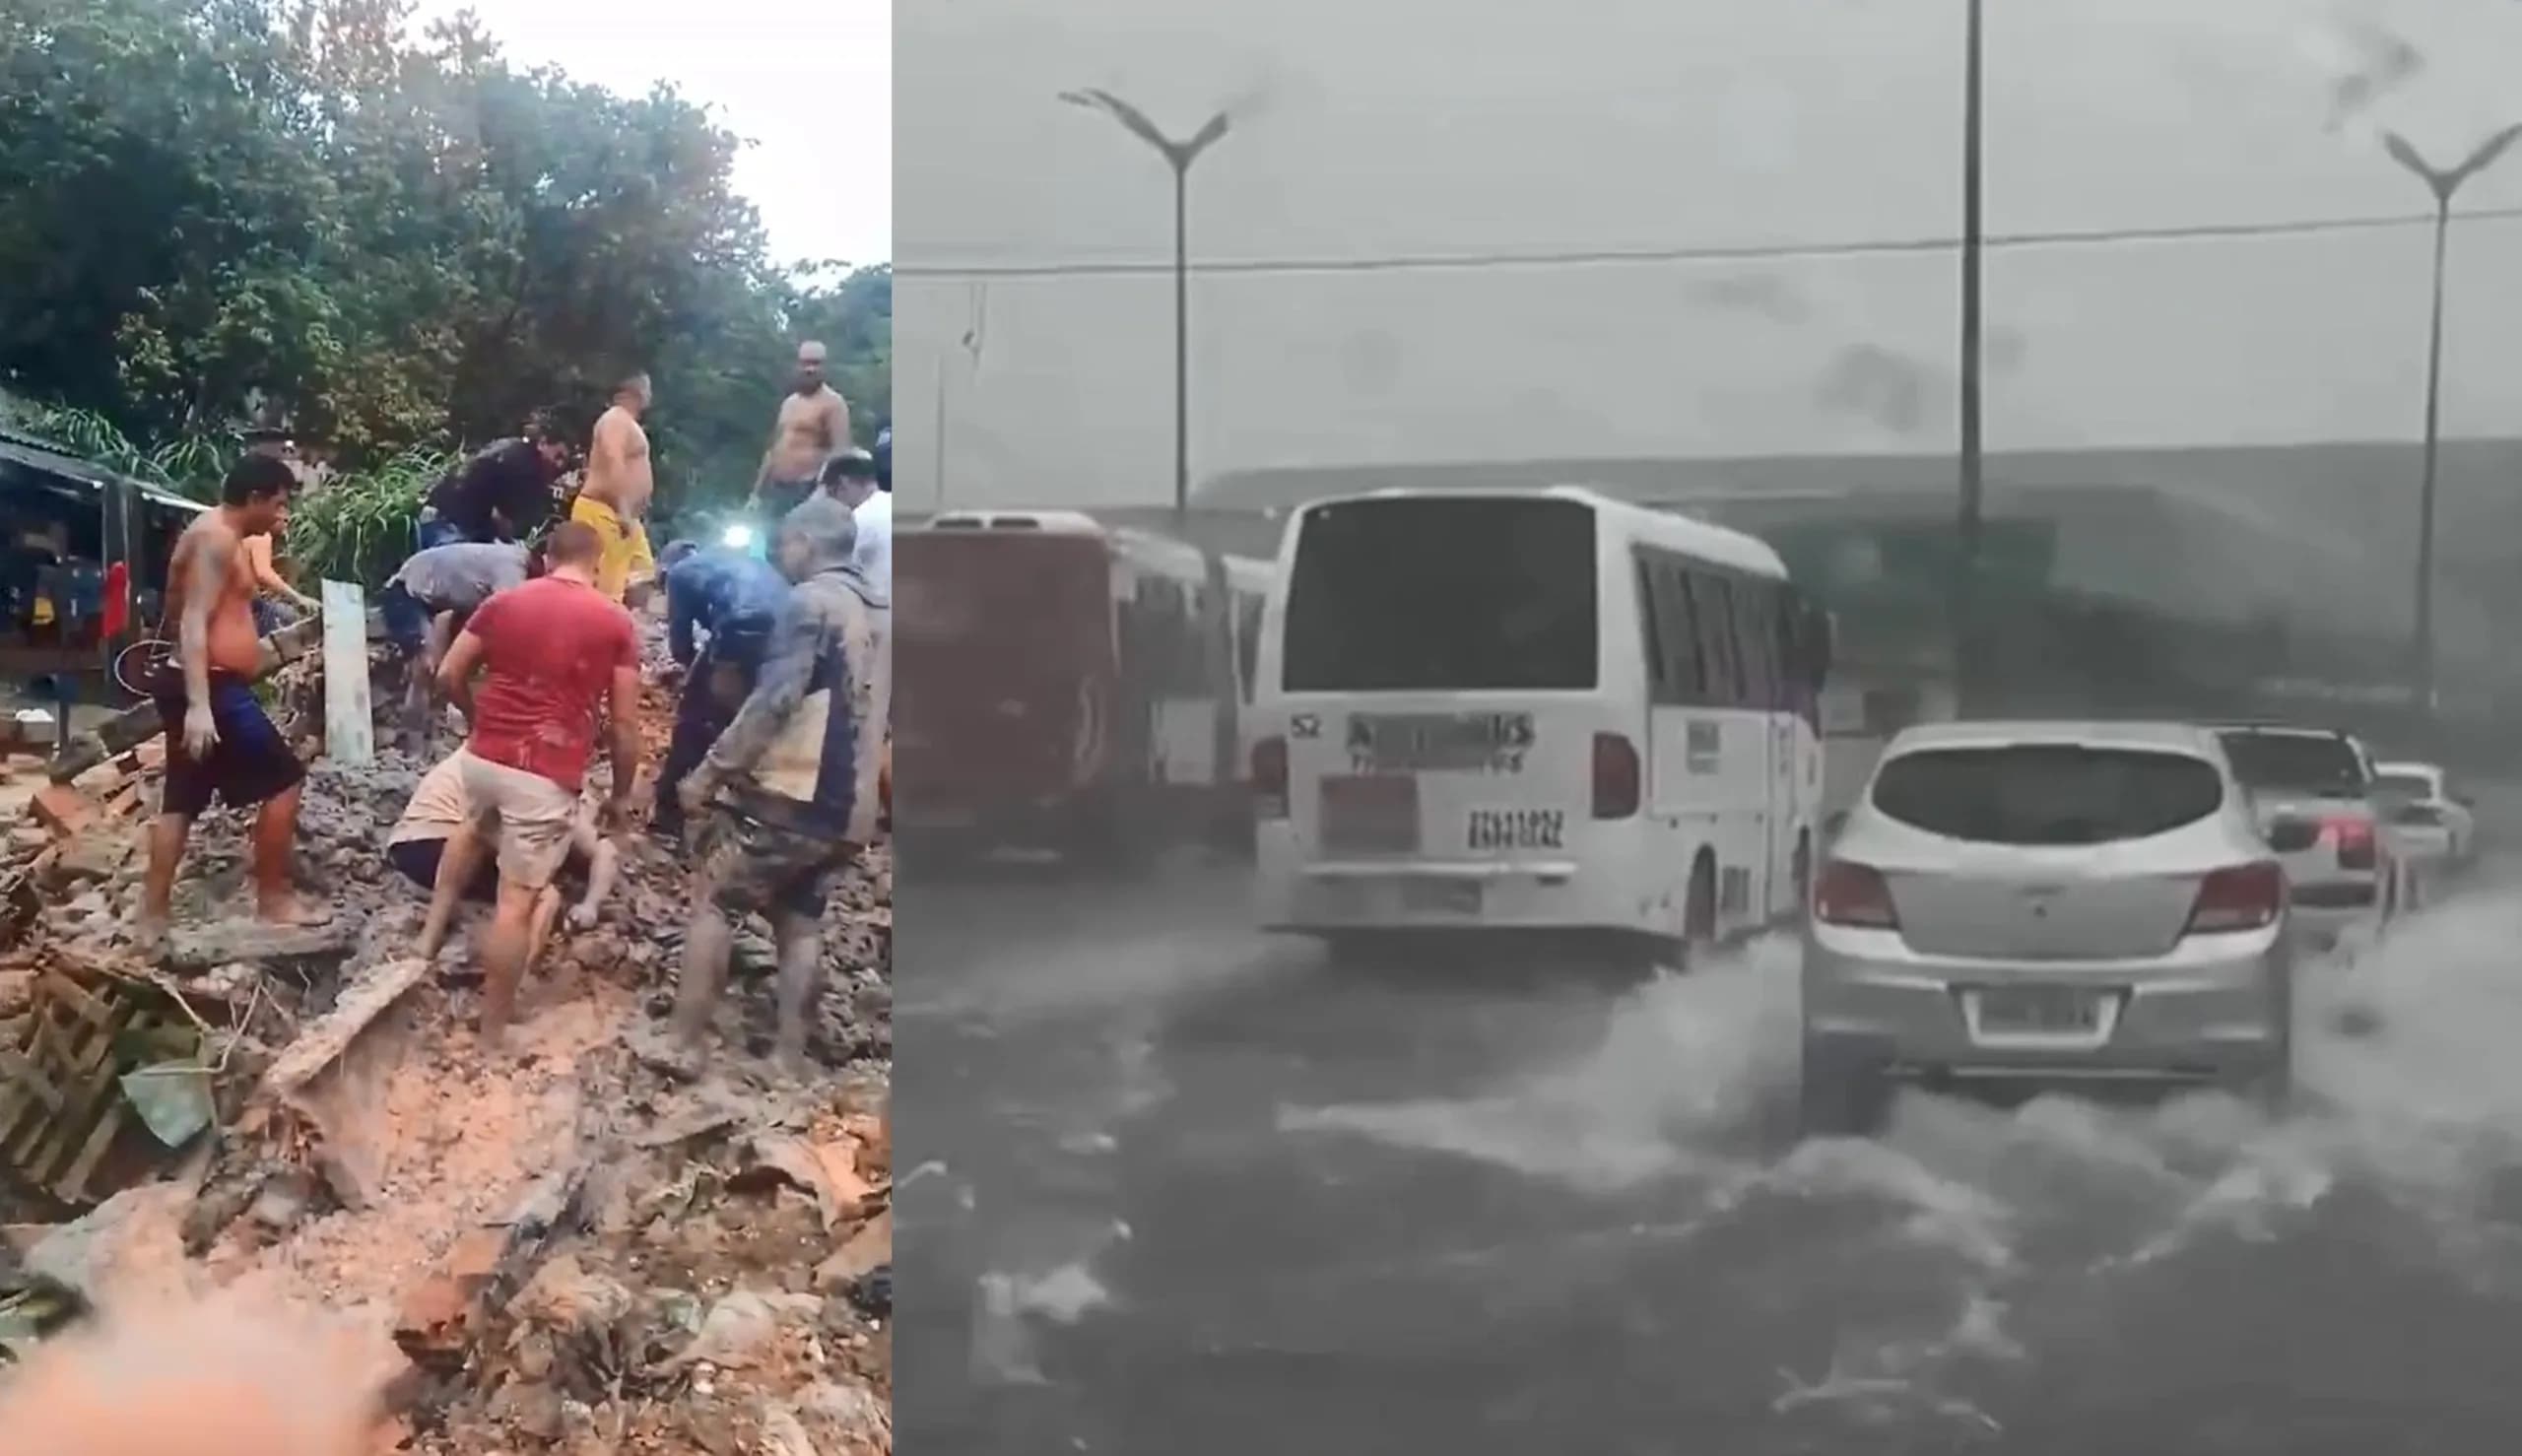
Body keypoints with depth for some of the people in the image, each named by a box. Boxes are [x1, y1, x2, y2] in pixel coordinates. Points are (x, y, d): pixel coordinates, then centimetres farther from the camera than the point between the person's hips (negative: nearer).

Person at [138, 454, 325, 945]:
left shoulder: (216, 535, 18)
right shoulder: (217, 538, -14)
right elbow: (194, 624, -22)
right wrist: (200, 705, -28)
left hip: (202, 687, 10)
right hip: (212, 688, -10)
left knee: (181, 800, 8)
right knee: (284, 780, -3)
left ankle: (153, 917, 8)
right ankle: (273, 898, 3)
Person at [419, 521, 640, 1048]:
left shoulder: (503, 602, 6)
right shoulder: (616, 622, -2)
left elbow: (448, 676, 9)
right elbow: (625, 723, -2)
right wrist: (621, 793, 10)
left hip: (482, 757, 4)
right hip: (548, 776, -4)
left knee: (477, 828, 38)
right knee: (517, 900, 1)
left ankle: (432, 930, 34)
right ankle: (493, 1034, 8)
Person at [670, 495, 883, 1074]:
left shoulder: (809, 601, -10)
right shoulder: (864, 615, 17)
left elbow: (776, 699, -18)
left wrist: (712, 768, -15)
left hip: (791, 791, -8)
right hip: (843, 805, 8)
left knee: (712, 903, 1)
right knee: (801, 922, 13)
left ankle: (684, 1044, -2)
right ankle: (791, 1055, 10)